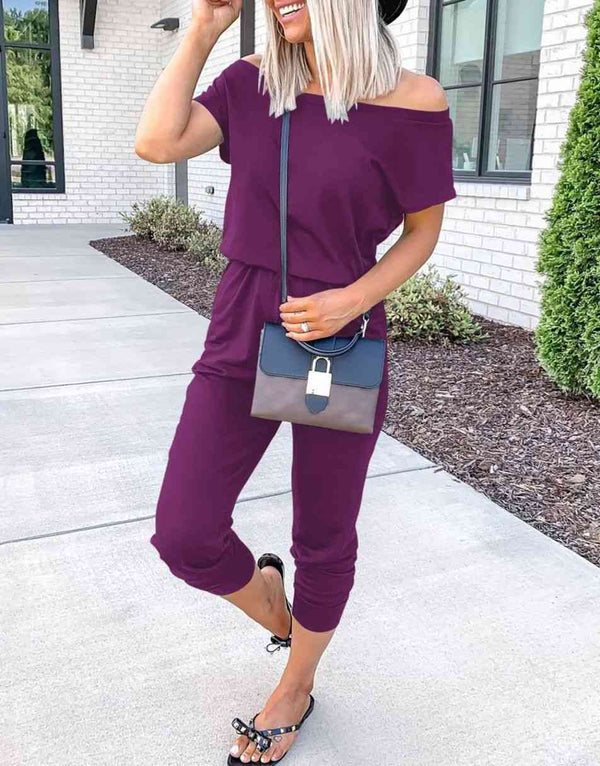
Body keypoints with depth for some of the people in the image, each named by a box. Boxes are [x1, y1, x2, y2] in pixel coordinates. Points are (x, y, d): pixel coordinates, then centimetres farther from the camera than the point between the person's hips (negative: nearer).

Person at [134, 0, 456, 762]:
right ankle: (270, 602, 36)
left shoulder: (413, 101, -8)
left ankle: (296, 688, 41)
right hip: (242, 336, 3)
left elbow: (423, 230, -1)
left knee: (323, 539, 12)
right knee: (183, 533, 1)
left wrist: (353, 299, -16)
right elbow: (157, 142, -9)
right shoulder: (251, 82, 3)